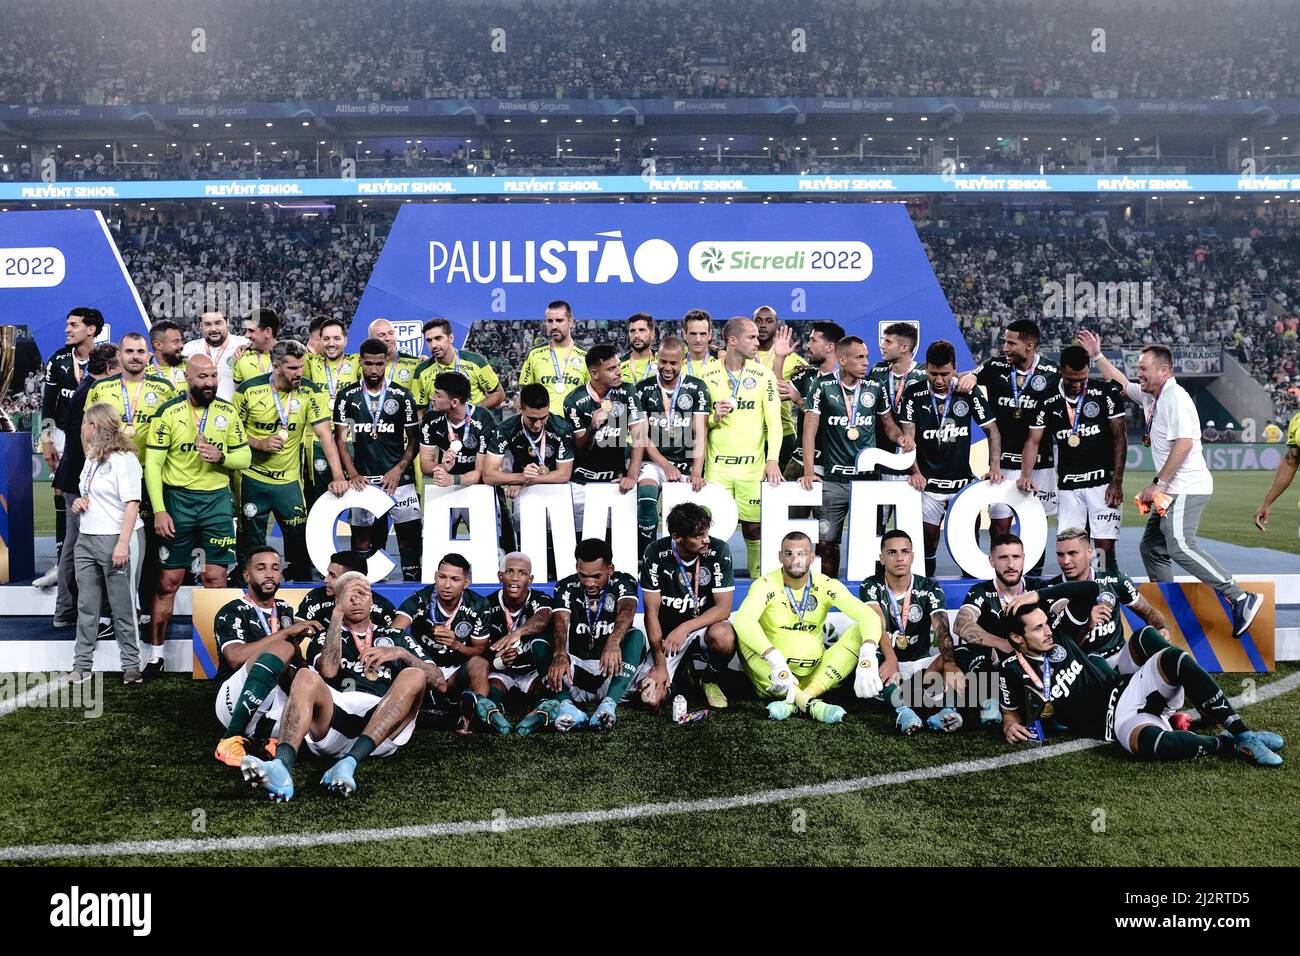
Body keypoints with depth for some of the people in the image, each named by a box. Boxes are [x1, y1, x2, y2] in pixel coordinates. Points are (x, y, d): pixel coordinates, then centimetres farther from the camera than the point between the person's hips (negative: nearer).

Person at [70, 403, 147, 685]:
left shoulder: (124, 459, -11)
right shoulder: (91, 458, 16)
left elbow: (132, 504, -16)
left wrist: (123, 544, -22)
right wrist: (80, 502, 7)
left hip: (117, 539, -8)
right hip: (87, 539, 8)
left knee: (123, 607, -2)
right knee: (86, 606, 9)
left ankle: (131, 664, 6)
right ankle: (82, 663, 15)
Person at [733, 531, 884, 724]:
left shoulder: (826, 586, -3)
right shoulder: (766, 585, -10)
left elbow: (869, 616, -16)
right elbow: (742, 620, -31)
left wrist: (867, 657, -37)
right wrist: (775, 660, -45)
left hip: (815, 675, 2)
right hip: (771, 675, -2)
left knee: (859, 632, -16)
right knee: (742, 635, -28)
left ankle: (793, 702, -28)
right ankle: (808, 703, -35)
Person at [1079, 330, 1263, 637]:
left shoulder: (1175, 397, -12)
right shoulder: (1149, 395, 15)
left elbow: (1184, 443, -22)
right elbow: (1120, 382, 34)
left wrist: (1159, 483, -20)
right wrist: (1097, 355, 32)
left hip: (1187, 488, -10)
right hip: (1172, 490, 10)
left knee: (1180, 546, -23)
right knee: (1151, 548, 9)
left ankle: (1241, 597, -21)